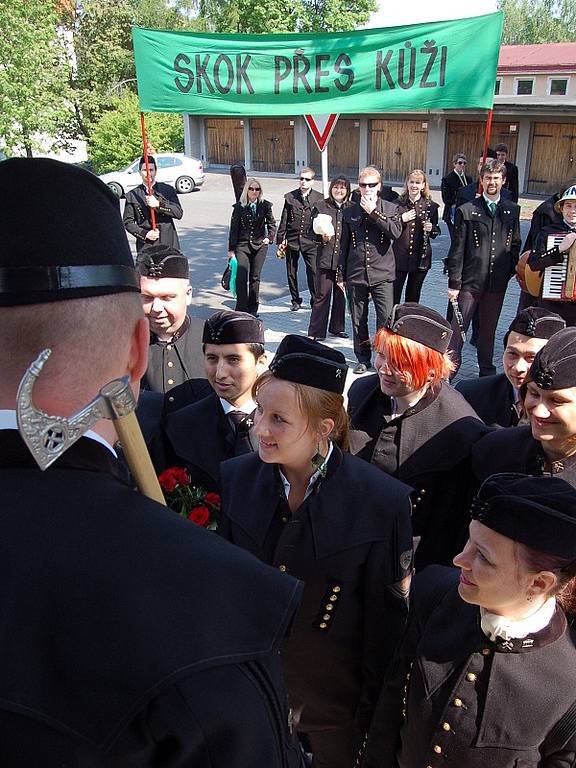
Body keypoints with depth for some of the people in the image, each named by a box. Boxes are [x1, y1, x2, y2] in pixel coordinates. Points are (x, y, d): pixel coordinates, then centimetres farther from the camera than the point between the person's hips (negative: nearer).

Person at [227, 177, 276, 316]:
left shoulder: (265, 205, 1)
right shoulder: (239, 207, -2)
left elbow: (271, 223, 14)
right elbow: (234, 228, 1)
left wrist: (269, 237, 0)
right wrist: (231, 249, -1)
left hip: (260, 245, 1)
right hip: (242, 245, -1)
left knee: (255, 277, 8)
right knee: (241, 277, -10)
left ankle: (253, 309, 18)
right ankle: (241, 309, -4)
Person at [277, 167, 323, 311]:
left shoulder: (318, 198, 1)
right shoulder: (290, 197, 4)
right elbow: (284, 220, 6)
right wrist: (280, 239, 2)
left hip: (310, 241, -2)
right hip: (292, 240, 2)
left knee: (313, 270, -11)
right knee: (291, 272, 9)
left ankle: (315, 300, 3)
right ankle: (296, 300, 25)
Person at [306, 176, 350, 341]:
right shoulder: (320, 206, 2)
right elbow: (312, 231, 4)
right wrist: (322, 238, -15)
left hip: (344, 258, 2)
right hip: (325, 257, -2)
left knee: (340, 294, 13)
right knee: (322, 295, 0)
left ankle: (337, 328, 29)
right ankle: (315, 332, 7)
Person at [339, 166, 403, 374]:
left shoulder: (390, 209, 5)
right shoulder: (350, 212, 10)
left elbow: (396, 232, -14)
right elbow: (344, 246, 14)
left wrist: (373, 212, -13)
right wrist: (342, 275, 14)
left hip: (382, 273, -2)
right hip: (355, 275, 2)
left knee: (386, 319, -8)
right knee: (358, 320, 8)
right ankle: (363, 359, 23)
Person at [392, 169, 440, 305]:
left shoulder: (430, 206, 3)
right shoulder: (397, 203, 2)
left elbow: (436, 232, 10)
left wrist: (431, 229, -12)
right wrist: (401, 219, -12)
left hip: (420, 258, 1)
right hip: (399, 257, -1)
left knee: (413, 296, 11)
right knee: (393, 295, -1)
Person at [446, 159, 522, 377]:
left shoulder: (512, 210, 6)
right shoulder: (466, 211, -4)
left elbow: (515, 245, 12)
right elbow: (457, 250, -6)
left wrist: (513, 272, 5)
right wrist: (454, 283, -8)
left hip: (498, 282, 3)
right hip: (470, 281, -3)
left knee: (489, 329, 16)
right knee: (458, 328, -1)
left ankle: (487, 371, 30)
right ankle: (450, 371, 11)